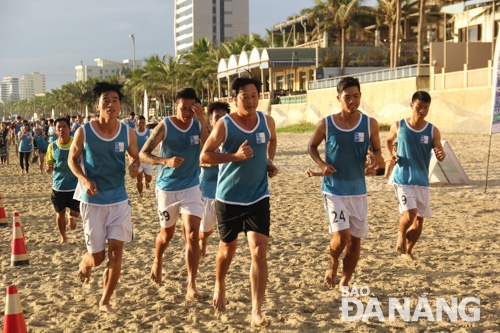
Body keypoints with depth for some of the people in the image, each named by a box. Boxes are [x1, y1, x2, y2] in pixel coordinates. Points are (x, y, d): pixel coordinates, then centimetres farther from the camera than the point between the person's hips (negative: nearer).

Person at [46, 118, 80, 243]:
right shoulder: (52, 146, -5)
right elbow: (49, 165, 3)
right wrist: (48, 168, -20)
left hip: (75, 185, -1)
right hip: (58, 186, 1)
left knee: (76, 212, 4)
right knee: (60, 214, 8)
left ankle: (71, 218, 42)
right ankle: (63, 237, 31)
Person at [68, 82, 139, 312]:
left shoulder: (128, 133, -4)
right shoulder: (84, 132, -10)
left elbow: (135, 157, 11)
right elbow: (72, 159, 2)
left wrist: (134, 167, -13)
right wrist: (84, 179, -17)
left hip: (119, 200, 2)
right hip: (92, 201, -2)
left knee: (116, 252, -4)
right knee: (96, 257, 5)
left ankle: (105, 301, 14)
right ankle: (85, 264, 44)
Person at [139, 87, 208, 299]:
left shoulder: (198, 125, -5)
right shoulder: (165, 127, -11)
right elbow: (143, 154, -15)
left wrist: (202, 121, -28)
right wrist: (165, 161, -32)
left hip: (191, 188, 1)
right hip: (167, 188, -1)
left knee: (192, 235, -11)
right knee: (167, 233, 17)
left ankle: (191, 286, -5)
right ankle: (157, 262, 49)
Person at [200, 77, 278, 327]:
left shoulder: (267, 122, -1)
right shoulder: (224, 125, -13)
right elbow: (204, 157, -14)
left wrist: (270, 161, 4)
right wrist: (235, 156, -27)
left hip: (258, 198, 2)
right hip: (228, 199, -2)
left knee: (259, 251, -11)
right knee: (227, 250, 15)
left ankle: (256, 313, -6)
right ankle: (220, 286, 47)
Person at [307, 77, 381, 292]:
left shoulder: (370, 124, -2)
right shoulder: (326, 124, -6)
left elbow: (377, 150, 9)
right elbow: (312, 146, 8)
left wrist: (375, 160, -15)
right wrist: (321, 164, -11)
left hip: (358, 189, 3)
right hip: (334, 189, -3)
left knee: (355, 239, 9)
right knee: (341, 236, -15)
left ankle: (345, 283, 29)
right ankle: (333, 263, 19)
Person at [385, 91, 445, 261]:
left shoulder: (433, 131, -3)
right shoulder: (398, 126, -3)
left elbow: (439, 153, -5)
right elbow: (388, 141, 14)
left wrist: (441, 155, -29)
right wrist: (390, 155, -4)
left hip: (422, 181, 3)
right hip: (403, 179, -3)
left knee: (419, 220, 10)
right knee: (410, 214, -20)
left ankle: (408, 250, 33)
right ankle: (401, 235, 14)